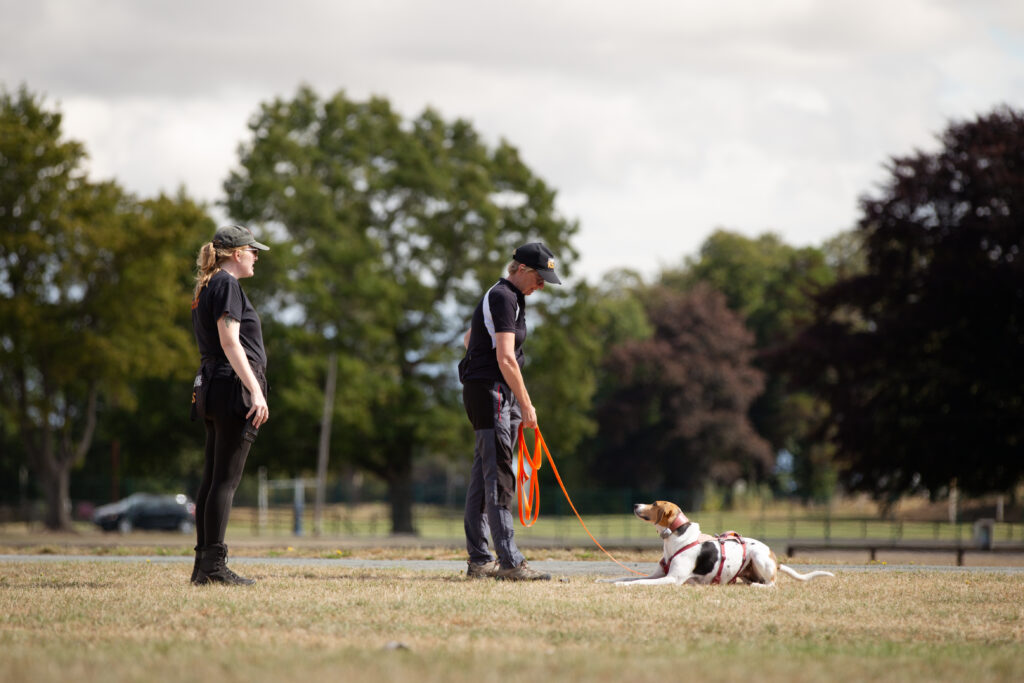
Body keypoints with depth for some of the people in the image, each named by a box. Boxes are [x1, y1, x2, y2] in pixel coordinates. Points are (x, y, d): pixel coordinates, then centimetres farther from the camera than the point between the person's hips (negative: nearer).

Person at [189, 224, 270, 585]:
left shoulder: (205, 288, 20)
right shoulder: (227, 285, -9)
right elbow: (229, 342, -17)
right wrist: (255, 390, -21)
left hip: (210, 389, 10)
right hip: (234, 388, -10)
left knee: (212, 478, 9)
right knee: (226, 479, -10)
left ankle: (203, 566, 10)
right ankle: (214, 565, -11)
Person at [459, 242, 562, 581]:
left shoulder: (503, 297, 20)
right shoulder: (503, 298, -13)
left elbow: (468, 339, 33)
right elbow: (506, 358, -20)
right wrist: (526, 404, -19)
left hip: (497, 395, 10)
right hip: (490, 392, -10)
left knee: (483, 476, 9)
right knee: (499, 476, -13)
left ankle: (479, 559, 11)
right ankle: (509, 561, -17)